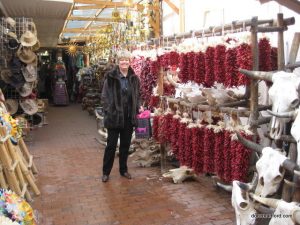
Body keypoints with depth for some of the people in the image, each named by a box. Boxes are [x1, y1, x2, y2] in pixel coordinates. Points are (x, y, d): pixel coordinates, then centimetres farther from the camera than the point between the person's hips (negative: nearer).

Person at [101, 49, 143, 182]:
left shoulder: (134, 78, 6)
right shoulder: (111, 77, -8)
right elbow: (104, 96, -7)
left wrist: (139, 107, 2)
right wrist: (108, 111, -14)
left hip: (129, 117, 4)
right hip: (114, 116, -4)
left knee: (125, 144, 14)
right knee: (111, 144, 5)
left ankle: (123, 169, 29)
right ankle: (106, 172, 20)